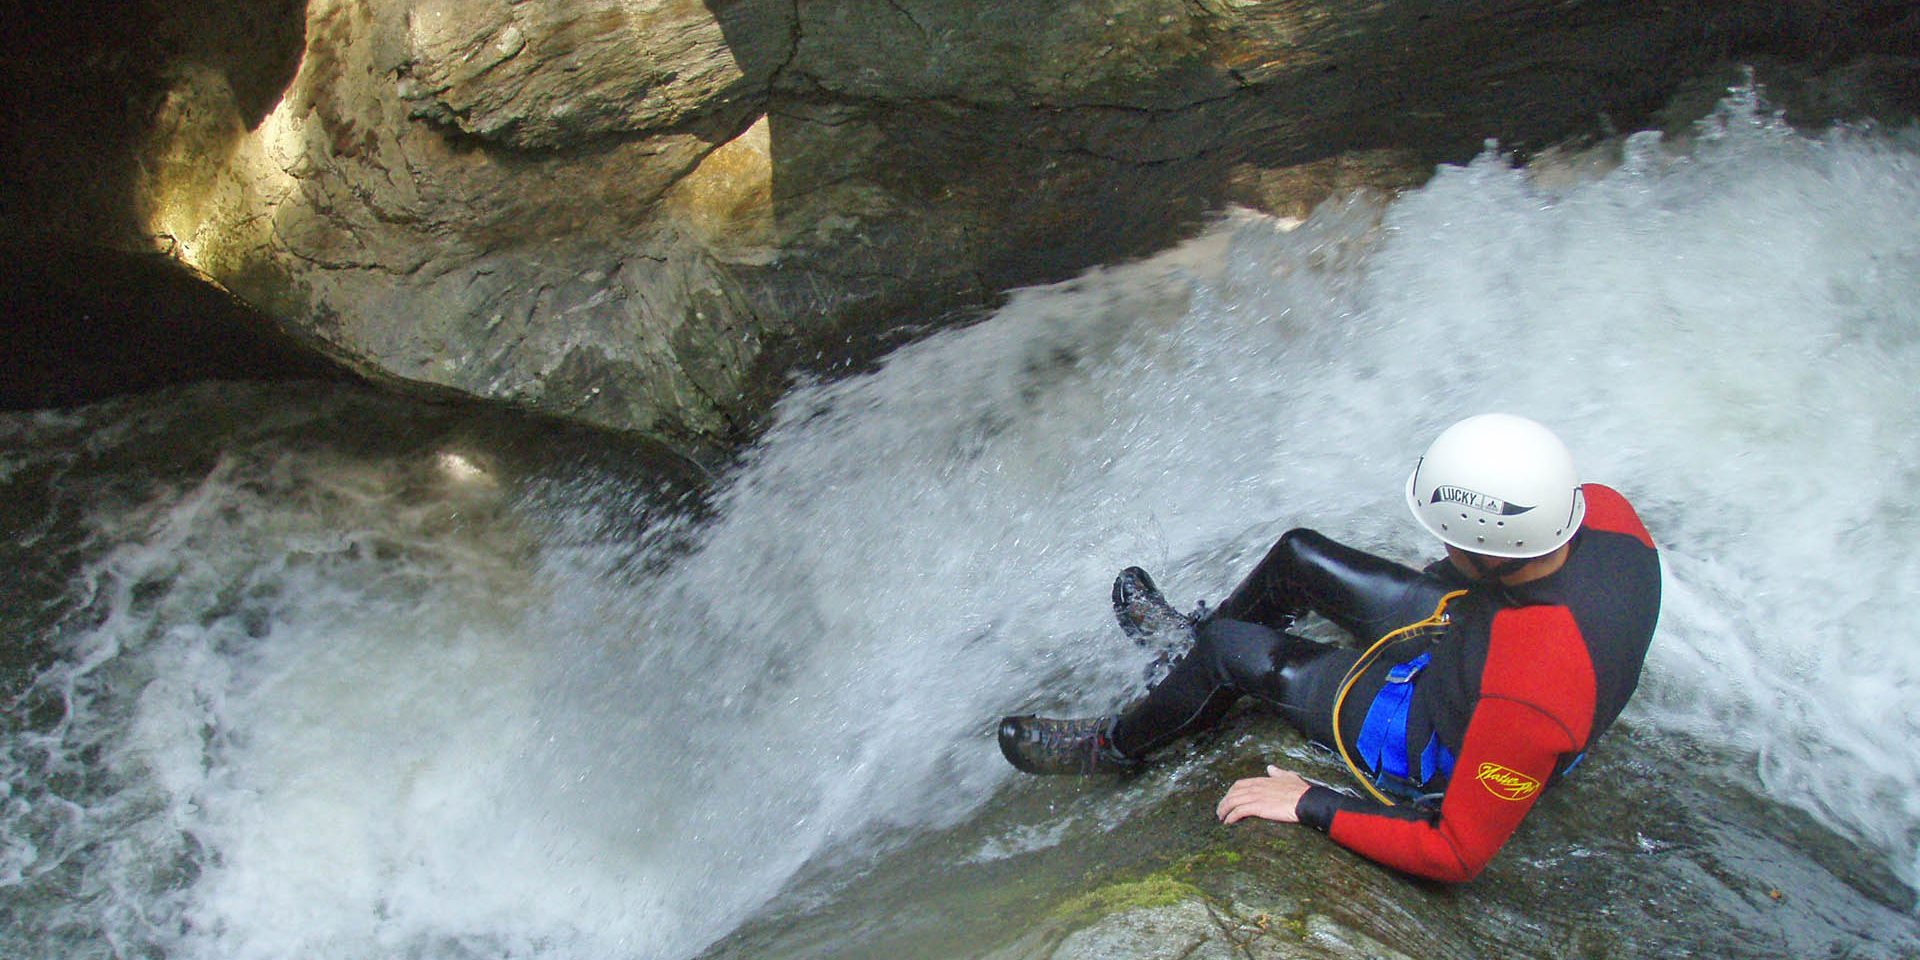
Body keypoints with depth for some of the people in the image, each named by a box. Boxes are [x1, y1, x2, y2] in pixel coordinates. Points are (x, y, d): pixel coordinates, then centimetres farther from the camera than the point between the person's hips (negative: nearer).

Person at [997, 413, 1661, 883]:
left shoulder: (1531, 692, -45)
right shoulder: (1600, 505, -25)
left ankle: (1114, 747, 26)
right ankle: (1197, 632, 46)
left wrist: (1312, 807, -26)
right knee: (1296, 557, 14)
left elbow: (1459, 856, -33)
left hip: (1435, 755, -7)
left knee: (1231, 649, -3)